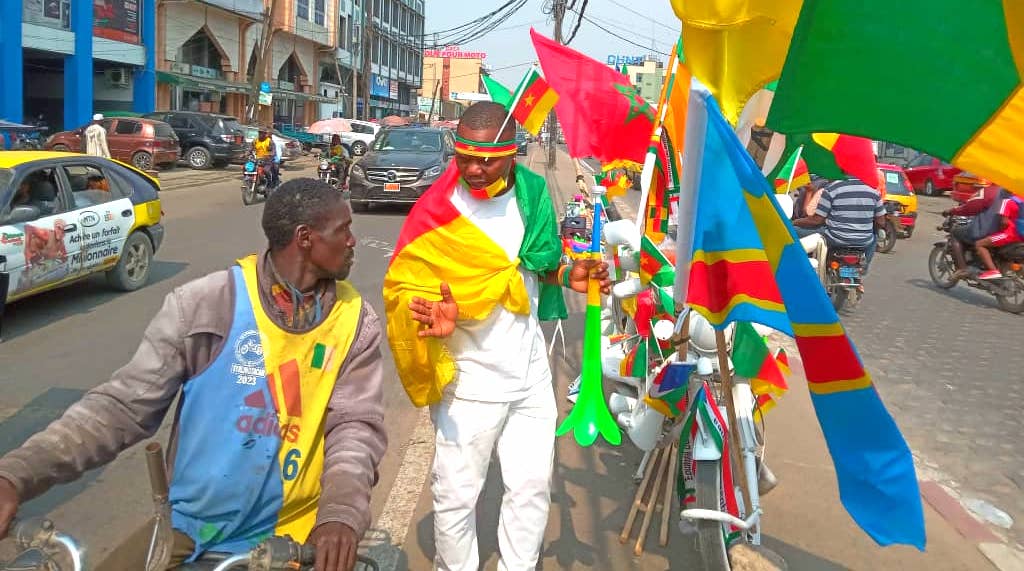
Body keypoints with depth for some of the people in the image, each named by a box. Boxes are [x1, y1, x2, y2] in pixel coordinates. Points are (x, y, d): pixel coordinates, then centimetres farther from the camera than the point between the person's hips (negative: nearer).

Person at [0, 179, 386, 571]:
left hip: (287, 535, 0)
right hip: (188, 524, 0)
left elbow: (356, 423, -10)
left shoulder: (355, 322, -6)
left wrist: (342, 512, -28)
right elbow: (125, 404, -8)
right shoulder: (203, 304, -11)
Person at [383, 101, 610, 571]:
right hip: (468, 380, -4)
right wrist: (435, 317, -35)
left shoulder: (533, 191, -3)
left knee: (532, 488, 17)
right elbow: (402, 285, -14)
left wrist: (567, 274, -9)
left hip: (531, 373, 5)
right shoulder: (437, 211, -17)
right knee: (457, 495, 10)